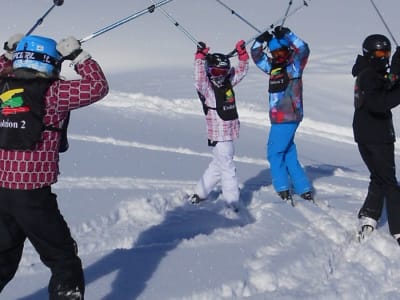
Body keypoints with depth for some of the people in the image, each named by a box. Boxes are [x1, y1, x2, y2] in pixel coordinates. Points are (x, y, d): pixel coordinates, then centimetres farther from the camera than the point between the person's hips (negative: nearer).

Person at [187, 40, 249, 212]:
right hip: (218, 136, -8)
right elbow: (199, 80, -32)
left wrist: (242, 53, 4)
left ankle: (200, 194, 33)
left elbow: (241, 70, 17)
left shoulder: (228, 83, 9)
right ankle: (233, 204, 1)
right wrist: (200, 58, -37)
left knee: (218, 165, 19)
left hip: (229, 133, 8)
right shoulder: (206, 88, -12)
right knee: (228, 168, -5)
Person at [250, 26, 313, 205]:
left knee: (275, 152, -5)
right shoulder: (272, 67, 14)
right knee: (288, 153, 12)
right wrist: (261, 40, 1)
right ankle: (304, 190, 17)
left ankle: (283, 189, 0)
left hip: (288, 118, -8)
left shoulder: (294, 65, -3)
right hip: (279, 118, 8)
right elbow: (256, 56, 17)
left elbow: (303, 50, -19)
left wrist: (287, 34, -23)